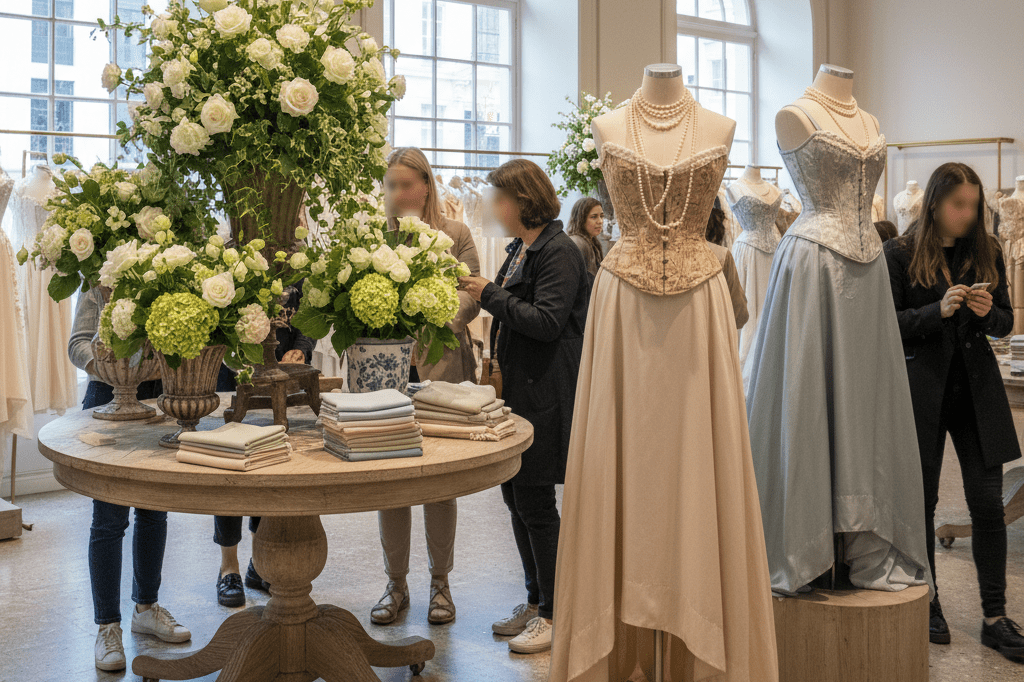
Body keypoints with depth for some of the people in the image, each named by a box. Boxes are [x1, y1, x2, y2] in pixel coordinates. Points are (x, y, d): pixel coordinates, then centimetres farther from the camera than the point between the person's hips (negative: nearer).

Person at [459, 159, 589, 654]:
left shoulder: (559, 251, -13)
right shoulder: (521, 249, 15)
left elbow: (546, 321, -21)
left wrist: (490, 295, -17)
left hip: (545, 394, -9)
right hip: (517, 388, 9)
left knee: (534, 500, -4)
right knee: (515, 493, 13)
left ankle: (554, 613, 9)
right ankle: (536, 601, 26)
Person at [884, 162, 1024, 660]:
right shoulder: (900, 254, -2)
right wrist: (939, 310, -20)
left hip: (976, 389, 3)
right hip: (923, 389, -2)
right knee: (922, 502, 7)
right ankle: (928, 605, 22)